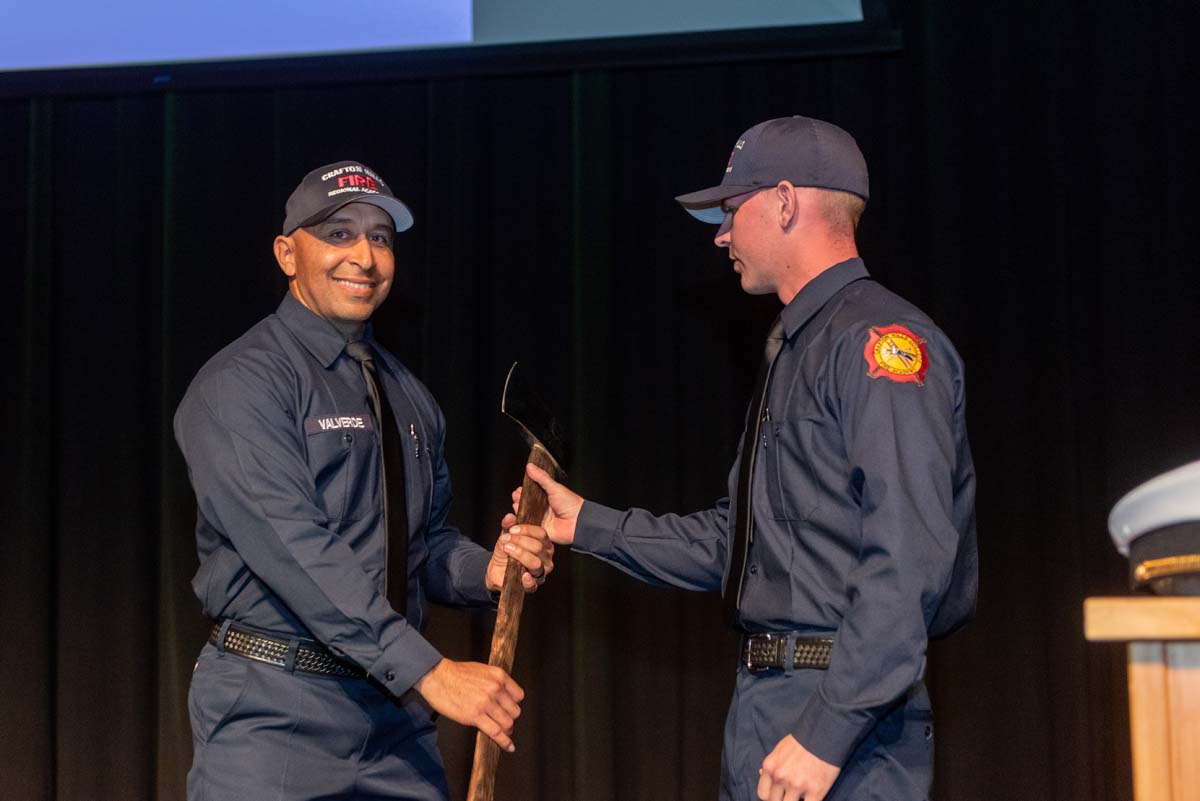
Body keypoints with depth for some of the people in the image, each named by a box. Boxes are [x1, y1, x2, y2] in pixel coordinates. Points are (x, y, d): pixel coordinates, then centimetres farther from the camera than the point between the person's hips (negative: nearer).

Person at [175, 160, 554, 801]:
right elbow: (295, 550, -20)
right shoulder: (241, 384, -10)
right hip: (275, 714, -6)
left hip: (396, 708, 6)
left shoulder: (408, 398, 15)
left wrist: (487, 570, -3)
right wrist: (428, 671, -25)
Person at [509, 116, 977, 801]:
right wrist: (588, 525, 24)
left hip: (844, 723, -9)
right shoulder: (795, 352, 19)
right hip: (766, 707, 9)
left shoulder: (881, 340, -13)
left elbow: (909, 559, -22)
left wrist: (829, 730, -24)